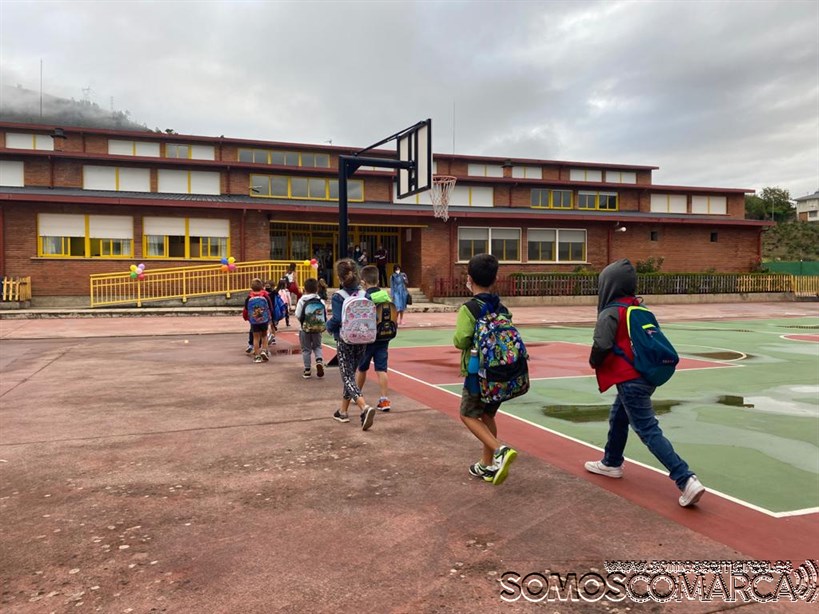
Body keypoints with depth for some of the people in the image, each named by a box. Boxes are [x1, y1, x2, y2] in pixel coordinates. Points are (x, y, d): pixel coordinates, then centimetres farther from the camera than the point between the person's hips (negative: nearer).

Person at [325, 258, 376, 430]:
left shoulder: (338, 296, -13)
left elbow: (337, 319, -21)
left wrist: (328, 326, -1)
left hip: (344, 341, -5)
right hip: (361, 340, 5)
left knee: (348, 377, -2)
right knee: (350, 374, 19)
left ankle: (365, 408, -24)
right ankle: (343, 411, 28)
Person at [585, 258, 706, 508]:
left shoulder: (610, 313, -14)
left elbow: (601, 348, -20)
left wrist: (594, 362, 0)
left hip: (630, 381, -9)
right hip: (646, 375, 9)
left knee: (649, 432, -7)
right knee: (618, 418, 25)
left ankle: (686, 480, -12)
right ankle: (611, 463, 41)